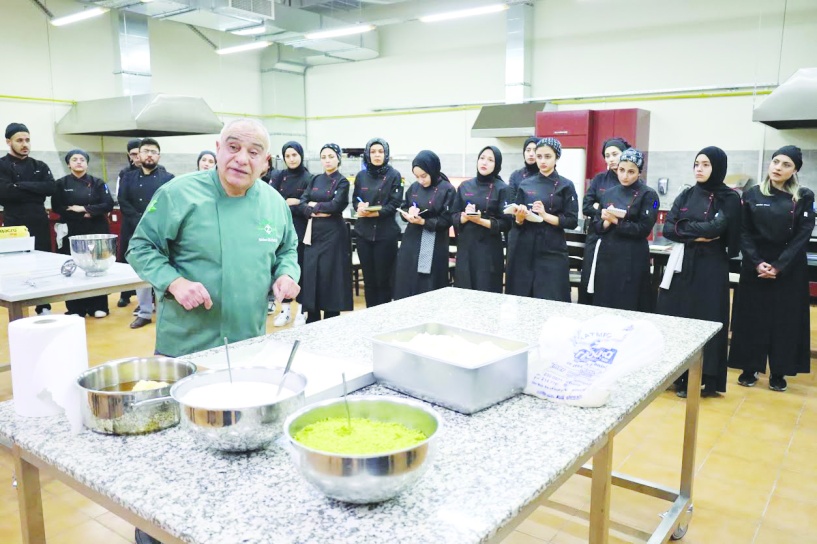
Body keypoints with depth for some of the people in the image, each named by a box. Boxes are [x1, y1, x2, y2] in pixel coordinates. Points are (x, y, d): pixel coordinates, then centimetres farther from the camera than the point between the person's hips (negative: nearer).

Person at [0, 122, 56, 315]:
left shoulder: (40, 166, 12)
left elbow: (51, 188, -6)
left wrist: (21, 185, -12)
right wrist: (35, 191, -10)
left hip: (39, 224, 3)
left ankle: (44, 308, 17)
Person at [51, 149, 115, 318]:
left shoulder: (97, 182, 6)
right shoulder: (61, 183, 6)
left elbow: (108, 205, -4)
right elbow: (57, 208, -3)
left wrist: (84, 209, -13)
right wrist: (81, 215, -12)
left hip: (96, 231, 0)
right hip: (72, 232, 0)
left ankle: (98, 306, 10)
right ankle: (76, 309, 8)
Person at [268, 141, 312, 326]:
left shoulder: (308, 178, -1)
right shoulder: (279, 176, 9)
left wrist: (283, 206, -10)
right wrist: (291, 202, -12)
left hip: (300, 230, -3)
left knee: (300, 267, 2)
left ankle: (301, 310, 10)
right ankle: (285, 309, 14)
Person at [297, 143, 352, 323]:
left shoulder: (342, 182, -3)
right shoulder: (315, 180, 12)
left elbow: (335, 206, -18)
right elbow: (302, 204, 4)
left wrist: (314, 205, -6)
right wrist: (315, 213, -14)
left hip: (333, 233, -5)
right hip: (313, 232, 5)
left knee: (330, 275, -2)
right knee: (311, 273, 6)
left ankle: (331, 319, 9)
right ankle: (312, 321, 16)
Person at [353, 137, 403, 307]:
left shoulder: (394, 175, -2)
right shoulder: (361, 176, 11)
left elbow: (395, 204, -8)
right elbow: (355, 200, 14)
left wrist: (374, 212, -19)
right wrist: (360, 207, -10)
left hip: (386, 233, -4)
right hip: (364, 232, 4)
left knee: (384, 278, 0)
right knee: (368, 277, 9)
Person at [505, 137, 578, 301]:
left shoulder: (565, 186, -1)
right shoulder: (526, 184, 8)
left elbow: (572, 222, -6)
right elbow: (516, 221, 10)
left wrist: (545, 216, -17)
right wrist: (519, 217, -12)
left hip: (552, 251, -3)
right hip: (524, 249, 3)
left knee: (550, 302, -4)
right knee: (520, 297, 5)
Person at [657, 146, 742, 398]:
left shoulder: (729, 198, -2)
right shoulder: (686, 195, 10)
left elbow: (715, 227, -17)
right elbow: (667, 228, 0)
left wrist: (683, 228, -4)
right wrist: (696, 235, -13)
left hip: (710, 268, -4)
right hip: (681, 264, 5)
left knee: (705, 321, -2)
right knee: (674, 318, 5)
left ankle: (702, 380, 7)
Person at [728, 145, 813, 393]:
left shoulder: (804, 197, 1)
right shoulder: (752, 195, 3)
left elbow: (803, 235, -5)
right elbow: (744, 233, -1)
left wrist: (779, 266, -14)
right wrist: (757, 262, -13)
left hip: (789, 269, 0)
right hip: (755, 267, 1)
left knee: (785, 320, 3)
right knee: (752, 317, 3)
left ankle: (778, 372, 15)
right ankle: (750, 368, 15)